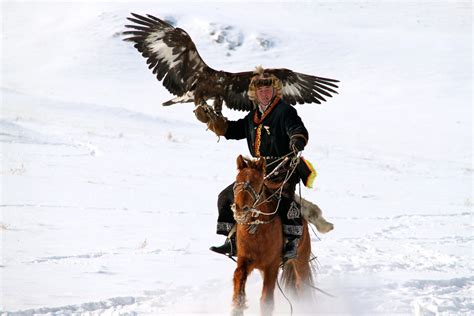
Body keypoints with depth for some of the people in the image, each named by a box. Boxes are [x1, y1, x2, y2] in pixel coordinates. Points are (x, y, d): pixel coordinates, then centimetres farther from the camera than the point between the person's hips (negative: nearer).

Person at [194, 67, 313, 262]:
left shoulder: (285, 111, -5)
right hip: (258, 171, 8)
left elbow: (299, 130, -19)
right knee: (227, 197, 8)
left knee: (283, 197, -36)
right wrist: (209, 119, 21)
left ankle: (293, 242, -36)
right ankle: (232, 241, 14)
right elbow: (232, 130, 29)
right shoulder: (252, 117, 18)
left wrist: (297, 141, -42)